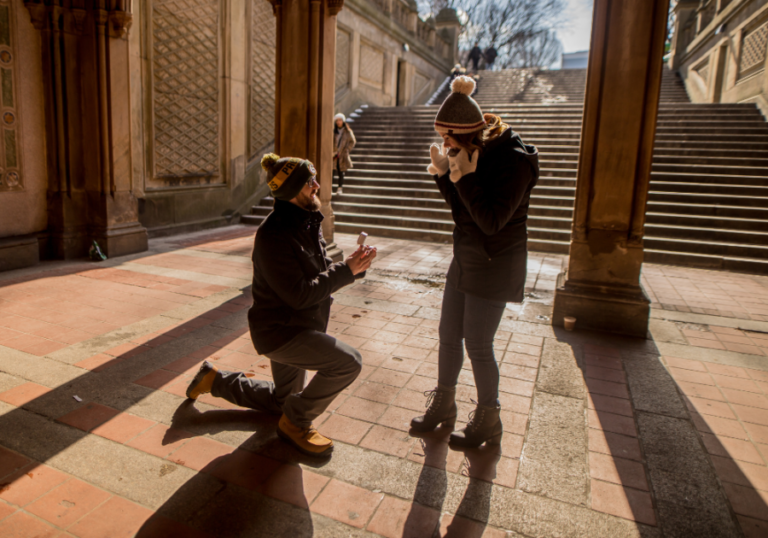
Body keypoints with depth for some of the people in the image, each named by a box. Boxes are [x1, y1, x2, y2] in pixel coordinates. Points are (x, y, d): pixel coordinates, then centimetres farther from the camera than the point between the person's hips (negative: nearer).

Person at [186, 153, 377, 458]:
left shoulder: (306, 223, 3)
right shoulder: (274, 235, -25)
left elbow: (322, 272, 6)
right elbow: (300, 295, -28)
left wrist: (352, 265, -13)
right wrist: (347, 271, -25)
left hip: (297, 327, 9)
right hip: (279, 330, -9)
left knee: (282, 401, 25)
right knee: (348, 362, -24)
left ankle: (216, 380, 39)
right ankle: (295, 422, -3)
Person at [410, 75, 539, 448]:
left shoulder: (513, 162, -21)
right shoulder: (475, 155, 3)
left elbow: (492, 221, -26)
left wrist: (465, 176, -28)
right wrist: (444, 174, -3)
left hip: (494, 267, -8)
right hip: (465, 260, 8)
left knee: (478, 346, 1)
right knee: (448, 335, 14)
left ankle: (488, 421, 24)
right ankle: (443, 405, 34)